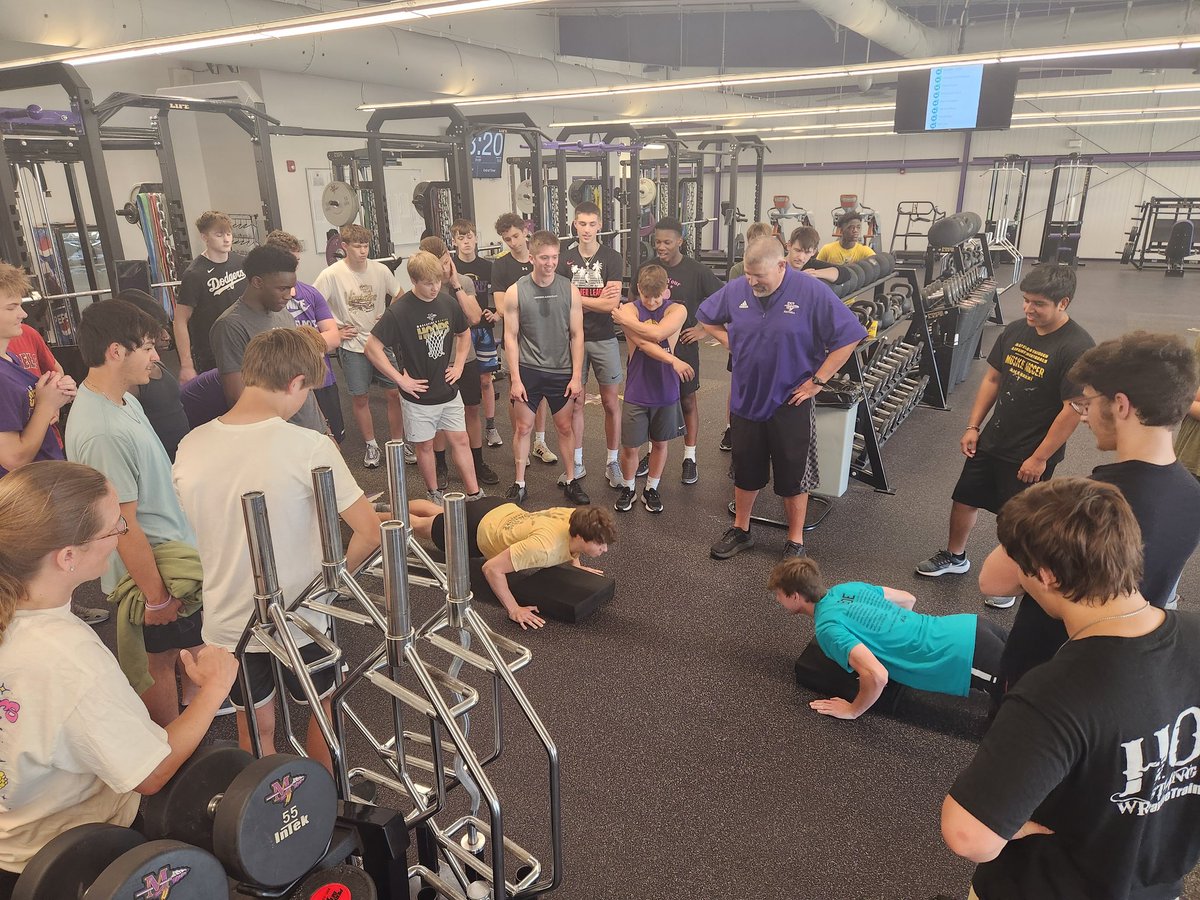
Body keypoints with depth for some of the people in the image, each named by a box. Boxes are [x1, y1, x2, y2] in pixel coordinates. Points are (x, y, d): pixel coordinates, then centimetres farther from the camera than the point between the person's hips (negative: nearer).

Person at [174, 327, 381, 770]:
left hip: (227, 623, 3)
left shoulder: (190, 447, -8)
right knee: (321, 710, 24)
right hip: (300, 619, -3)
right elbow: (369, 531, -23)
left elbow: (200, 526, 7)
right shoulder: (309, 447, -23)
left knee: (256, 728, 23)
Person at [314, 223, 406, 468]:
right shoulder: (331, 275, -11)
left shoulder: (380, 270, -3)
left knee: (394, 393, 4)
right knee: (360, 398, 7)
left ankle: (398, 444, 19)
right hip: (353, 346, -2)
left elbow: (401, 296, 13)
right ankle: (372, 446, 24)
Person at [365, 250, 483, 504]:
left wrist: (458, 365, 5)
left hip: (449, 391, 4)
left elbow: (464, 333, 16)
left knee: (460, 440, 8)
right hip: (419, 395, -4)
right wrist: (400, 379, -15)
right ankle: (434, 495, 28)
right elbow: (372, 348, -16)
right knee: (425, 445, 11)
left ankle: (475, 495, 17)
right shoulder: (398, 312, -17)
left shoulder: (448, 303, -2)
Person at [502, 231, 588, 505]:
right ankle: (519, 484, 20)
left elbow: (577, 335, 0)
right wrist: (515, 378, -7)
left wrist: (576, 376, -4)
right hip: (527, 370, -1)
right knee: (523, 427, 6)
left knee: (566, 427, 10)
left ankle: (570, 481, 25)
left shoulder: (569, 290, -3)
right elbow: (510, 336, -3)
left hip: (561, 371, 1)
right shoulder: (515, 292, -6)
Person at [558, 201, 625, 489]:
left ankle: (612, 463, 17)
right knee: (576, 401, 7)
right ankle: (577, 462, 20)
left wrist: (577, 299, -9)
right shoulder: (565, 259, 2)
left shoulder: (612, 258, -3)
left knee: (611, 403, 4)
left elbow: (612, 304, -12)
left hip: (604, 339, -1)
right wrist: (598, 299, -10)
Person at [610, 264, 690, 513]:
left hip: (666, 393, 1)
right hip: (637, 393, -1)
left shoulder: (677, 310, -6)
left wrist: (626, 321, -16)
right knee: (630, 447, 6)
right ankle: (628, 489, 29)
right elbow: (643, 343, -22)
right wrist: (674, 361, -30)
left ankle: (651, 489, 33)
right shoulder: (628, 309, -7)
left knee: (660, 443, 14)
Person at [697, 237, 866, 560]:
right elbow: (707, 318, 15)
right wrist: (732, 343, 2)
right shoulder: (735, 290, -4)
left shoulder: (812, 292, -15)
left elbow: (849, 336, -12)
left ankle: (795, 541, 24)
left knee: (793, 474, 8)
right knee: (745, 471, 16)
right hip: (746, 399, 4)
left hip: (790, 404, -3)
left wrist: (818, 380, -13)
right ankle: (740, 531, 34)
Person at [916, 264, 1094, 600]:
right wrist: (973, 427, 5)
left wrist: (1040, 458, -17)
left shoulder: (1077, 348, -20)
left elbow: (1074, 409, -20)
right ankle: (954, 557, 40)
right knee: (964, 498, 17)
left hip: (1031, 454, -6)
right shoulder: (1016, 331, -1)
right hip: (992, 441, 6)